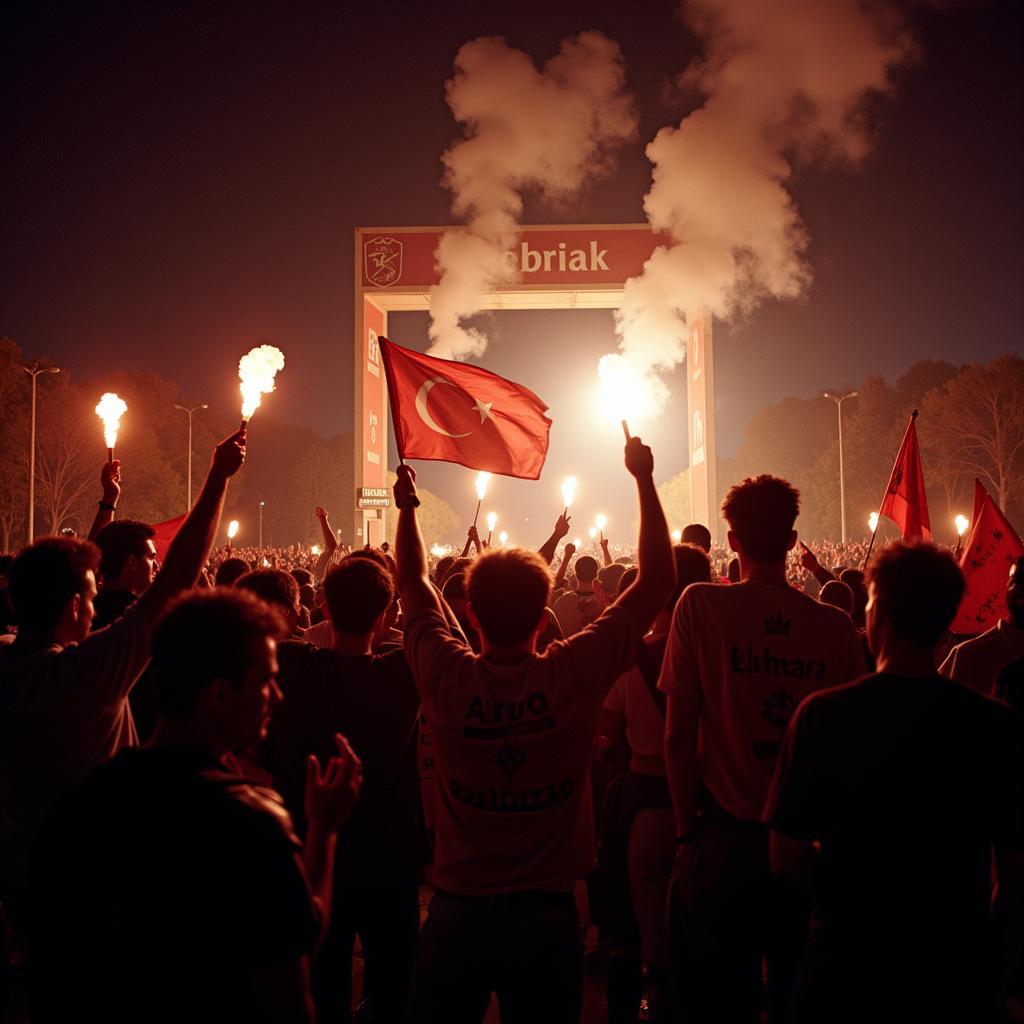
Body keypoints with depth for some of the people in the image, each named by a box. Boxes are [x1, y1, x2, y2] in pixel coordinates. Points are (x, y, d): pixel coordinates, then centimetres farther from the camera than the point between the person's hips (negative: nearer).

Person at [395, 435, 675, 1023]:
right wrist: (645, 479, -1)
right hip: (547, 914, -1)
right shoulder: (575, 677, -17)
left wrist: (408, 506, 17)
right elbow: (658, 580, -7)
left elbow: (415, 583, 6)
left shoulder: (447, 680, -14)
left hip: (458, 913, 1)